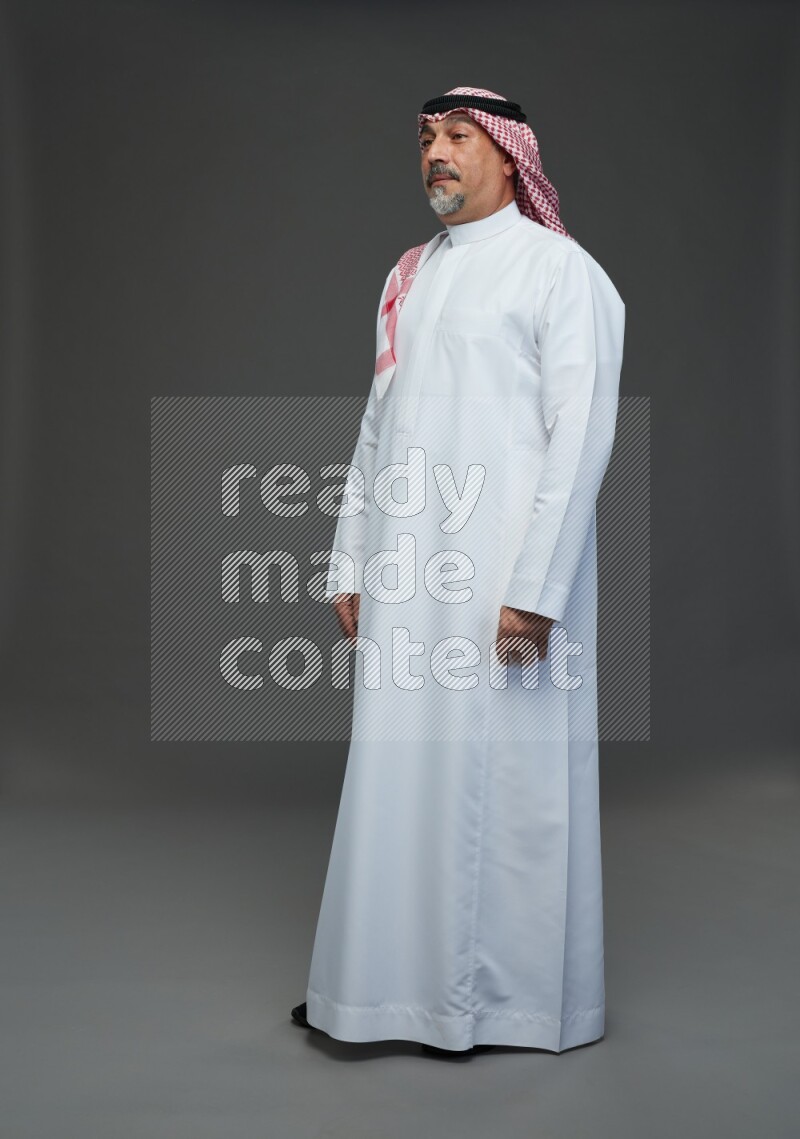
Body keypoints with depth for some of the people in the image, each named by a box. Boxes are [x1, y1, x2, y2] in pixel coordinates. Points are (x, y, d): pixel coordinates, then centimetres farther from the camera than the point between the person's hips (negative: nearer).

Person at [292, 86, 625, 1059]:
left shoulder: (560, 270, -3)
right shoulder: (409, 276, 17)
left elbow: (581, 434, -11)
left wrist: (534, 586, -17)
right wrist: (350, 564, 12)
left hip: (504, 576, -6)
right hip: (408, 576, 6)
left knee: (499, 777, 1)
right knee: (400, 773, 9)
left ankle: (501, 992, 18)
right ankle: (391, 976, 23)